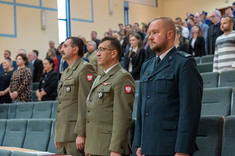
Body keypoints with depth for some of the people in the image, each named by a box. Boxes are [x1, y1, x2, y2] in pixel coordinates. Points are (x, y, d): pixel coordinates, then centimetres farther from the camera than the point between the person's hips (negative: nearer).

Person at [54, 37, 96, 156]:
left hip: (75, 134, -9)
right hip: (62, 135, 9)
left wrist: (81, 134, -20)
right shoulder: (66, 72, 20)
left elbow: (85, 104, -16)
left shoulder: (85, 69, -9)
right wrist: (57, 135, 19)